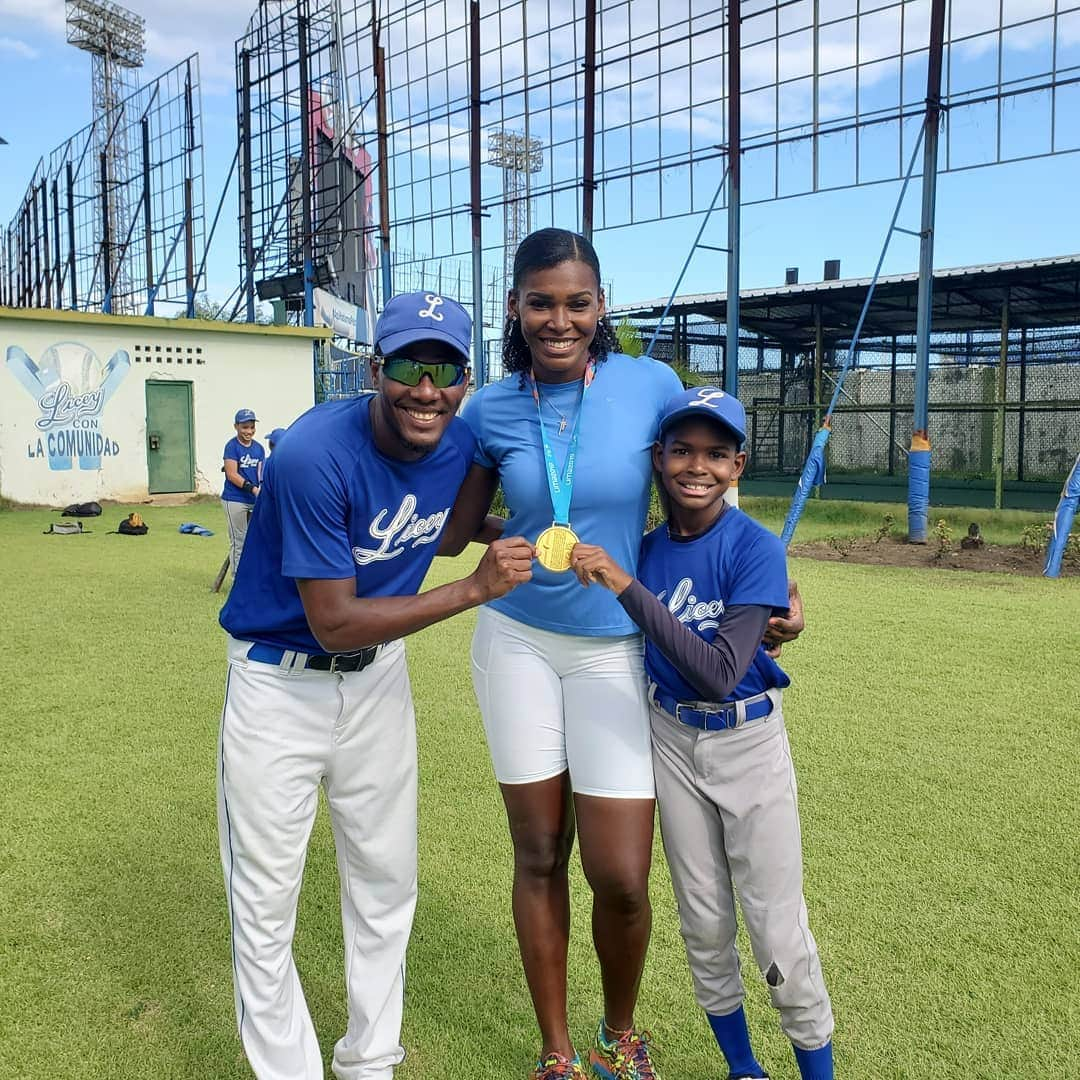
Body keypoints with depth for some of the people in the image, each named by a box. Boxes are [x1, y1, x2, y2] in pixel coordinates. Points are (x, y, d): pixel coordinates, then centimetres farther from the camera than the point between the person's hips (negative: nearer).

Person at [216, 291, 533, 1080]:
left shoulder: (461, 444, -10)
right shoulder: (315, 453, -29)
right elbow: (334, 623, -28)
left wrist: (511, 533, -3)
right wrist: (476, 588, -31)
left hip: (378, 679, 6)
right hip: (280, 683, -5)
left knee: (388, 884, 16)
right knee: (266, 904, 6)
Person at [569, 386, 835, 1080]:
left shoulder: (756, 549, -19)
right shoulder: (642, 548, -5)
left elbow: (720, 675, -31)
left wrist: (626, 587, -35)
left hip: (750, 741, -4)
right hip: (671, 738, 4)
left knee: (778, 928, 0)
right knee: (704, 921, 14)